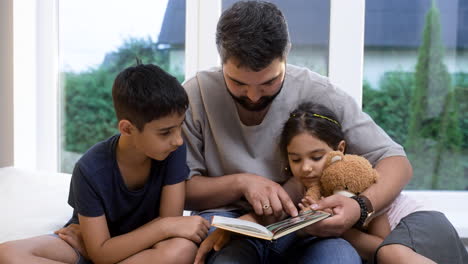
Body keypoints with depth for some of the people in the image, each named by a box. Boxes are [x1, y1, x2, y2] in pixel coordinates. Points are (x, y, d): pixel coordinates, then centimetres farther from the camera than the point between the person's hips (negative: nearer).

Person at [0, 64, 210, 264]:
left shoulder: (174, 151, -19)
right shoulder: (91, 170, -24)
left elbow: (170, 221, -18)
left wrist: (87, 238, -17)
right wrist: (164, 226, -31)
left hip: (144, 246, 2)